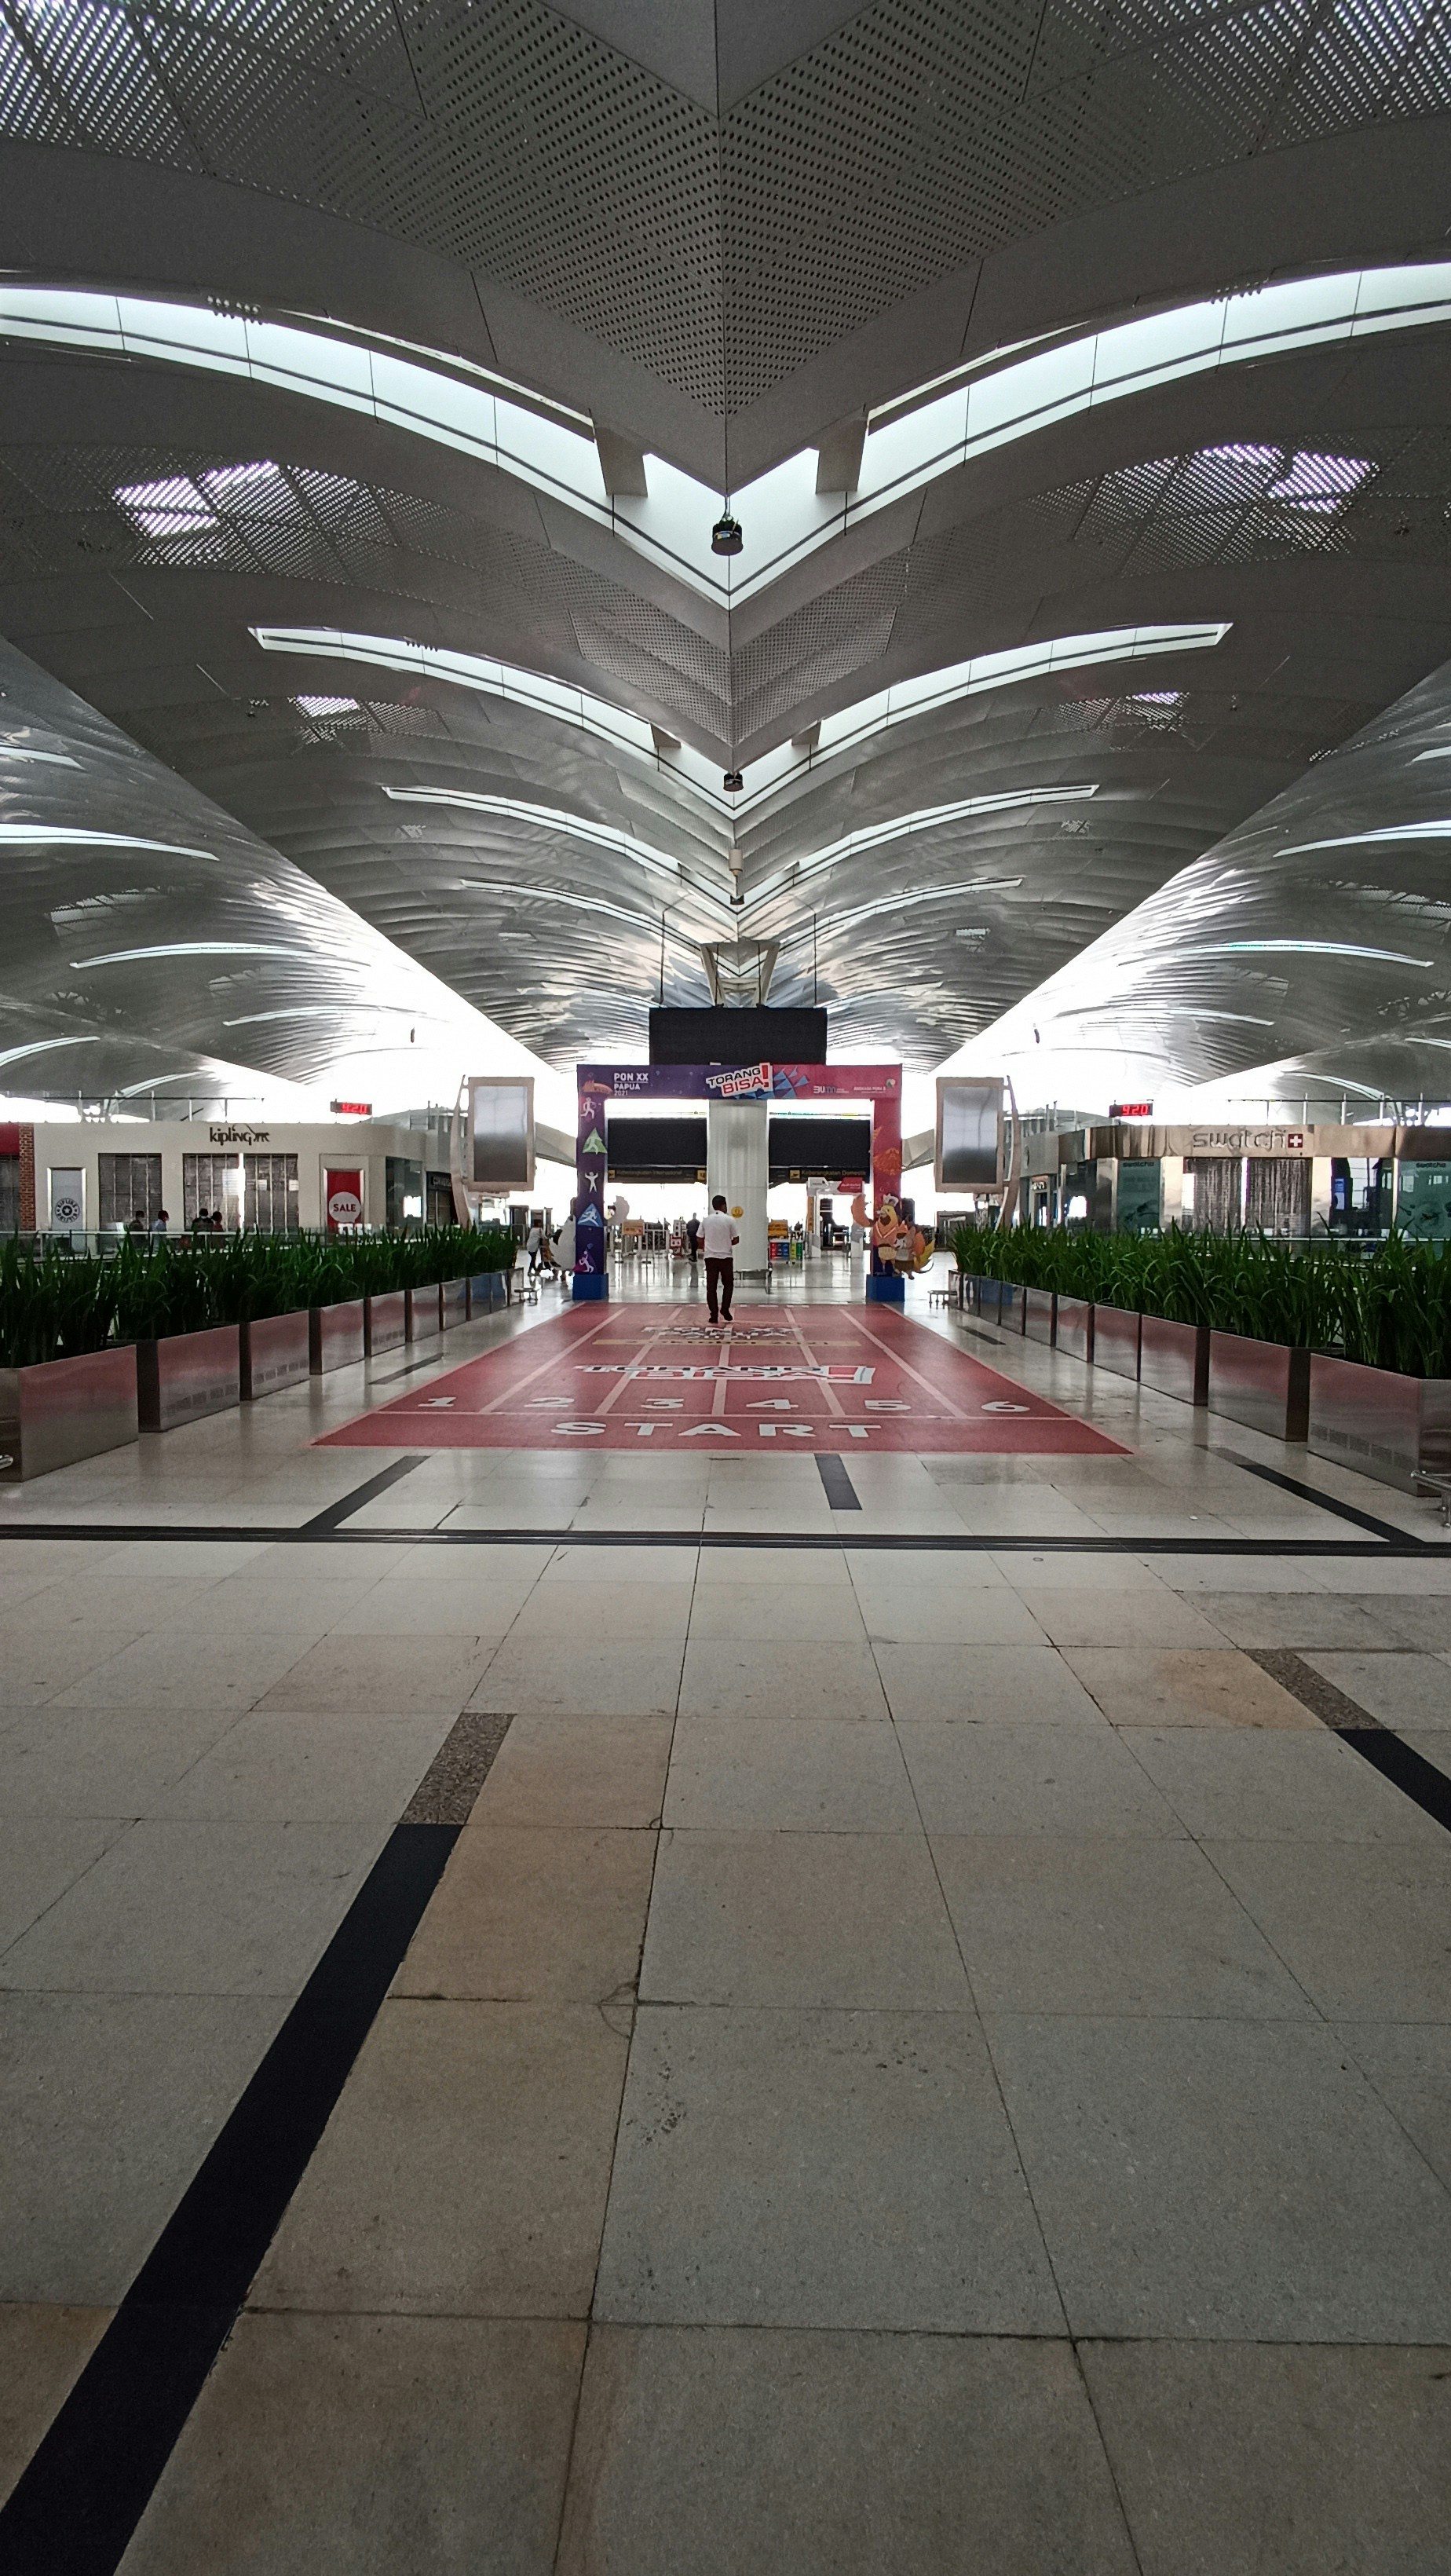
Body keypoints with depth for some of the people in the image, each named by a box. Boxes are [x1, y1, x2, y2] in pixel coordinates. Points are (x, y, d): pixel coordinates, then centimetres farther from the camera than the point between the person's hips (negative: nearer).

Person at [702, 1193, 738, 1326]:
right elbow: (736, 1240, 0)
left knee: (711, 1287, 3)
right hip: (725, 1257, -2)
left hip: (710, 1257, 2)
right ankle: (725, 1310, 4)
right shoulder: (728, 1220, -5)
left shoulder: (706, 1220, 2)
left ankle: (714, 1316, 0)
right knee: (728, 1284, 15)